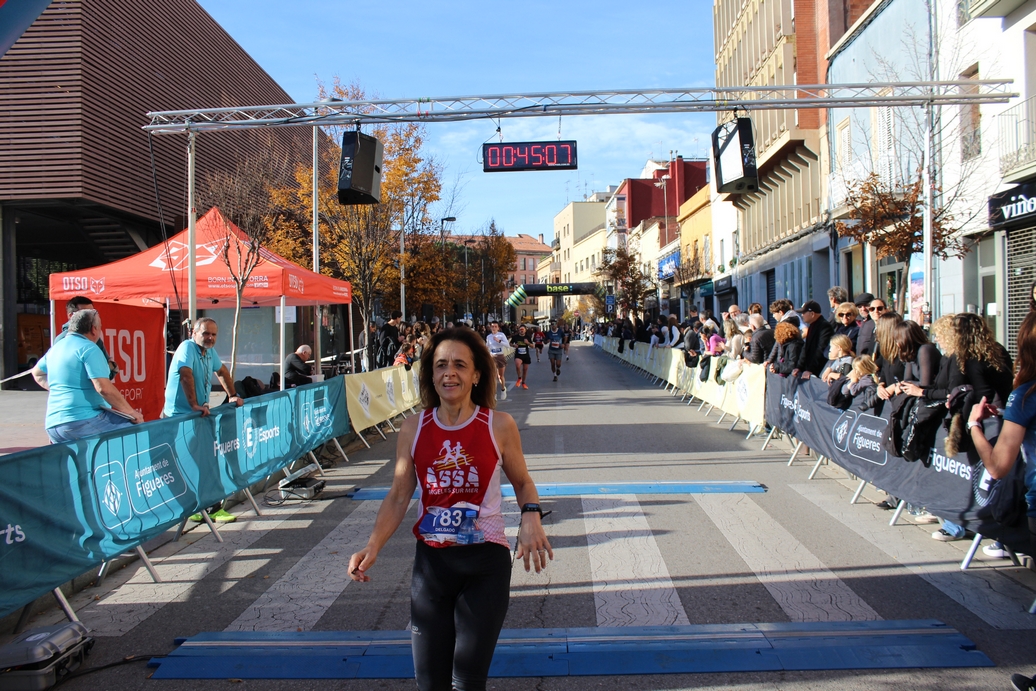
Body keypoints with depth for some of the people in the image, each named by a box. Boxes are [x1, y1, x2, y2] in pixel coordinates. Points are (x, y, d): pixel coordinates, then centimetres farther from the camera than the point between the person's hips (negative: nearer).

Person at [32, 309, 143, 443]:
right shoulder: (89, 348, -10)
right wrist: (130, 412, -14)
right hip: (83, 421, -10)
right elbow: (104, 388, -20)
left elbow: (37, 373, 37)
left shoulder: (55, 348, 18)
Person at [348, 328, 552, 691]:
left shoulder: (499, 425, -7)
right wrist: (373, 546, -10)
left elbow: (522, 482, 6)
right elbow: (399, 496, 3)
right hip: (430, 561, 3)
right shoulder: (413, 428, -1)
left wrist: (531, 516, -14)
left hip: (486, 563, -2)